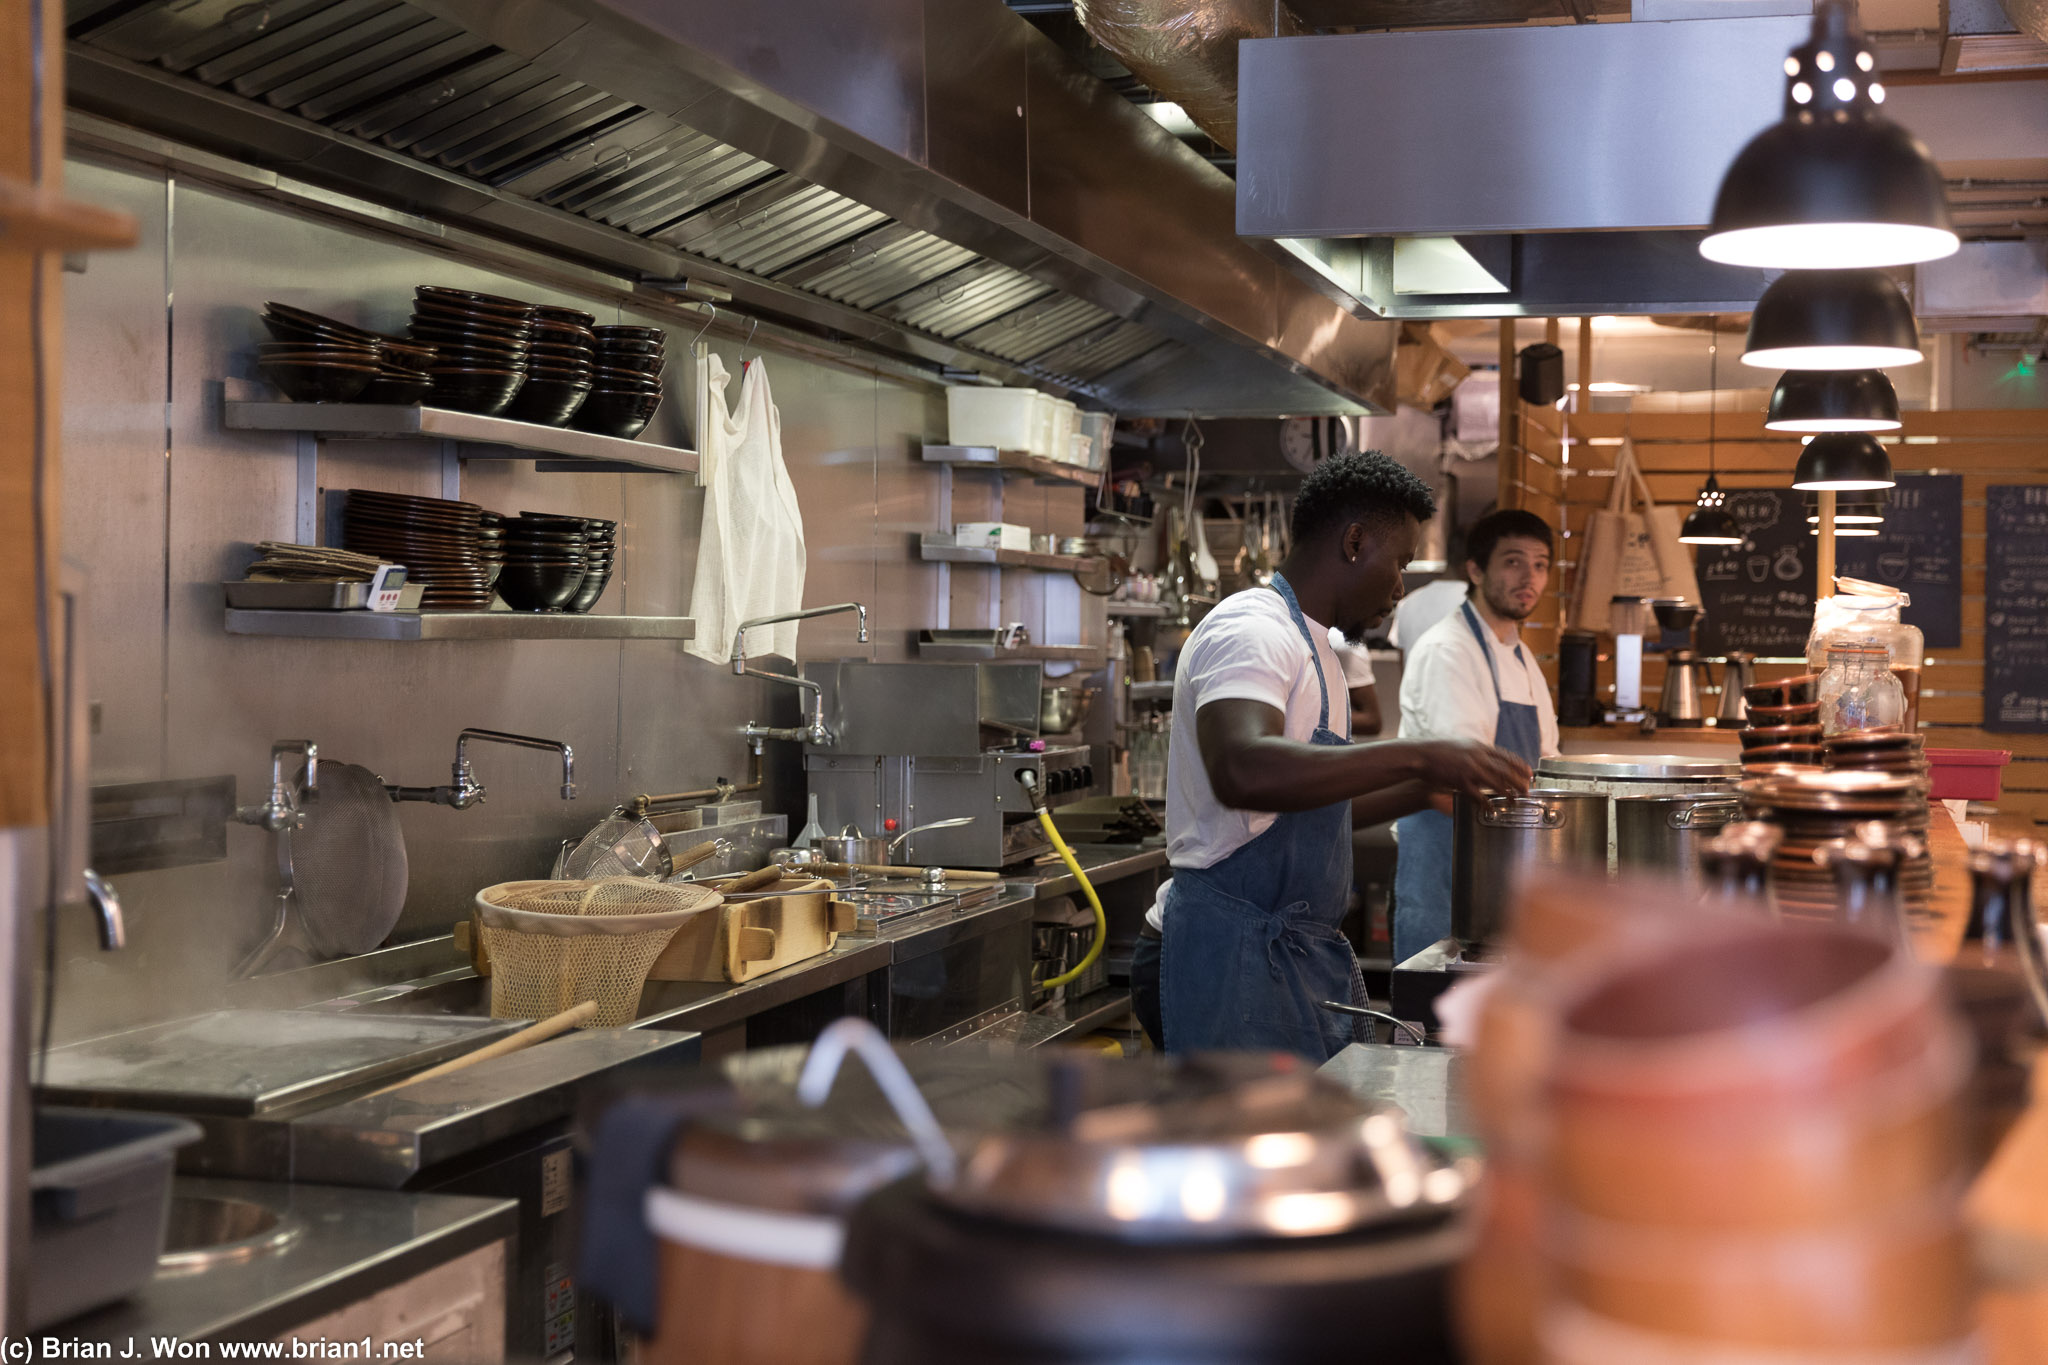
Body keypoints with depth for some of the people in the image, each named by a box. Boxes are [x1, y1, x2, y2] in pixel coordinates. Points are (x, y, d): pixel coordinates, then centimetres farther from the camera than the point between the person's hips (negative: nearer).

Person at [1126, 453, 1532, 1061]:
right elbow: (1242, 772, -33)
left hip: (1308, 955, 10)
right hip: (1235, 953, -10)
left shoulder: (1311, 646, 21)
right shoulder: (1251, 631, -13)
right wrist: (1417, 756, -32)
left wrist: (1429, 787, 17)